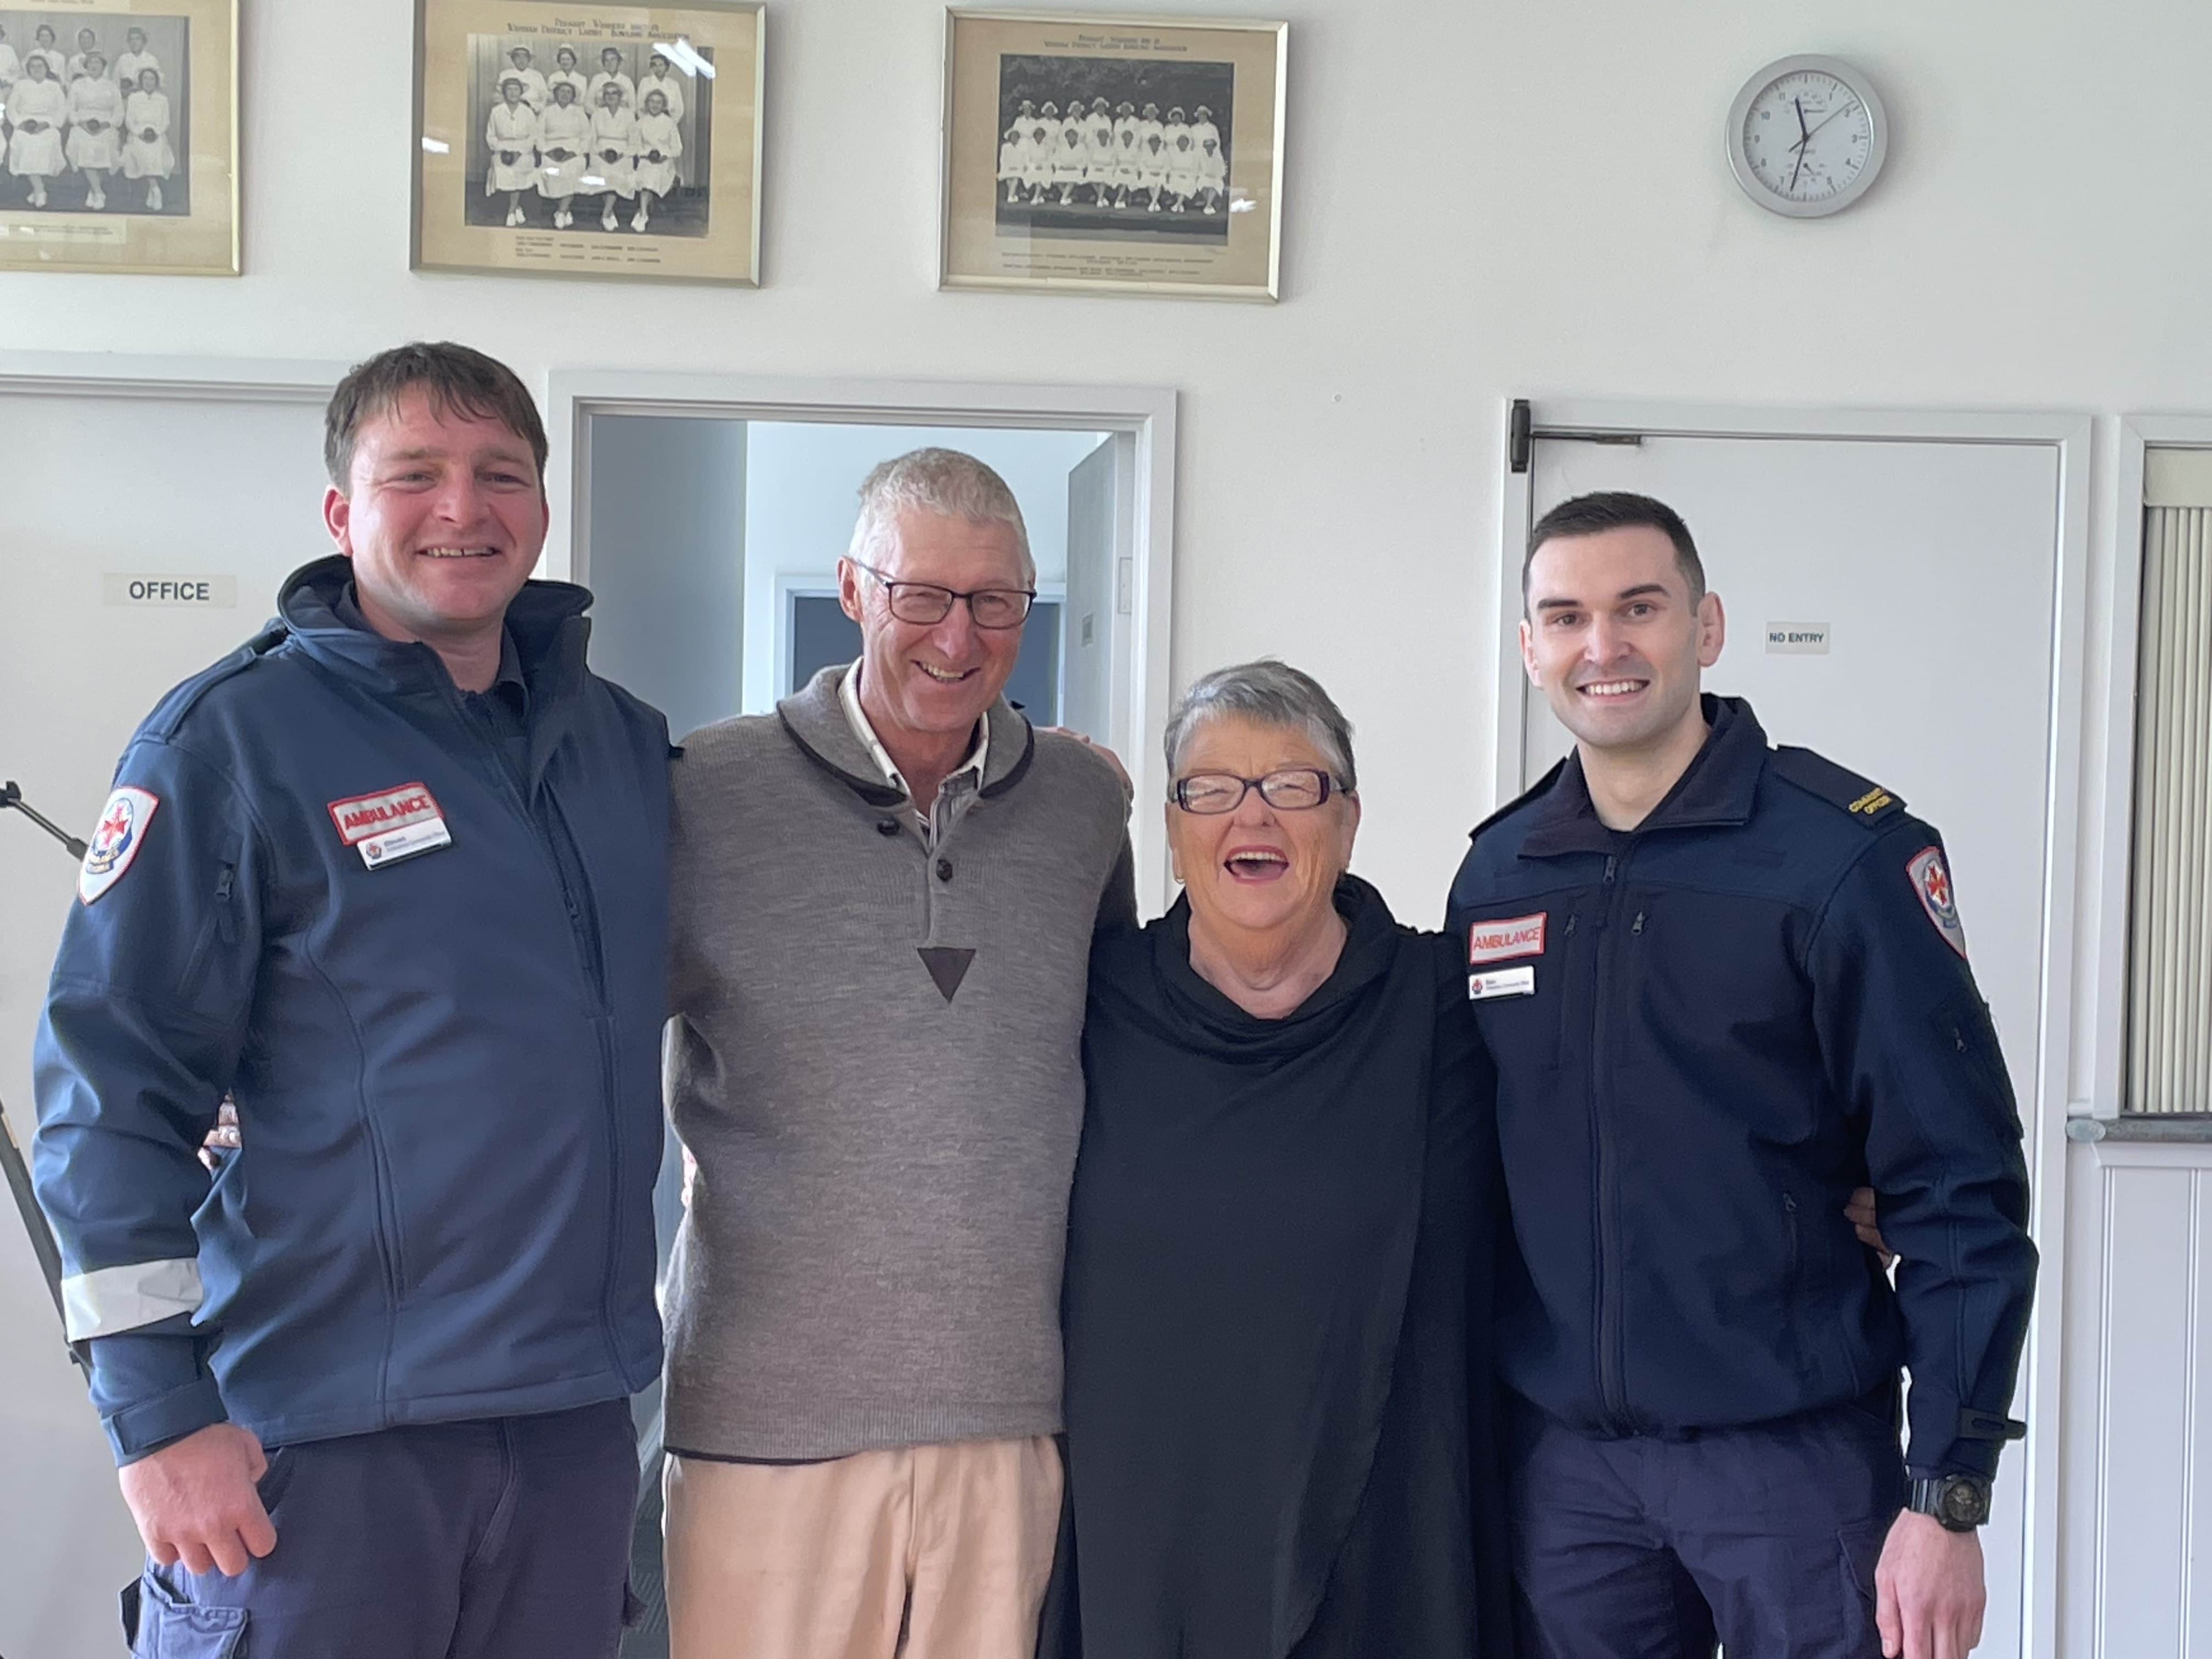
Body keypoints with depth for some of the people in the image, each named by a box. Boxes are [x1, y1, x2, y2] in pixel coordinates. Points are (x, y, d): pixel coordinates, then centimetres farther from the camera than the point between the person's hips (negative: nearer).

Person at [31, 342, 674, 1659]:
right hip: (323, 1444, -5)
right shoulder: (236, 737, -6)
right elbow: (112, 1092, -9)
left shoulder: (624, 741, 10)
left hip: (578, 1422, 5)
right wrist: (159, 1416, -14)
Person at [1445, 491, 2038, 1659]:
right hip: (1560, 1455, 4)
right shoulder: (1495, 874, 5)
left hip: (1794, 1450, -4)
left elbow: (1958, 1186, -10)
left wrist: (1947, 1497, -13)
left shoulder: (1843, 852, -9)